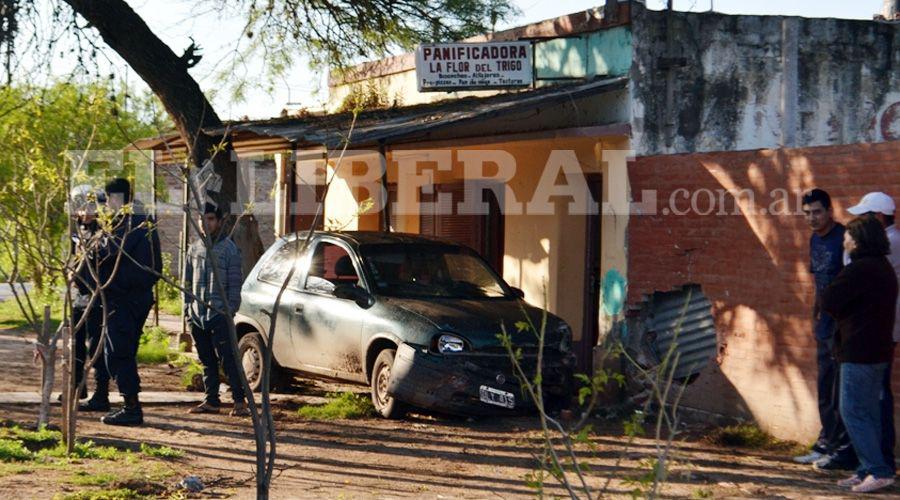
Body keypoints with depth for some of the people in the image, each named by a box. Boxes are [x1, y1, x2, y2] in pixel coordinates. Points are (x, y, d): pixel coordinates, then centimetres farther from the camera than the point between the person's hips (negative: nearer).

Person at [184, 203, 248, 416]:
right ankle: (211, 400, 16)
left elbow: (235, 283, -5)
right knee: (207, 361, 10)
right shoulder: (195, 248, 13)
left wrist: (230, 309, -12)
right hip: (197, 316, 6)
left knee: (228, 359, -8)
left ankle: (239, 400, -6)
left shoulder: (229, 248, -3)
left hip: (219, 314, -6)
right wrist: (187, 308, 11)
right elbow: (188, 281, 19)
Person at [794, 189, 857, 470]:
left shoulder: (844, 238, -15)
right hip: (825, 328, 9)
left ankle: (845, 450, 0)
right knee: (825, 390, 15)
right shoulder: (815, 240, 13)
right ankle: (826, 445, 25)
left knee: (841, 392, -5)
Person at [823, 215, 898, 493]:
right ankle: (869, 470, 17)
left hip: (859, 351, -10)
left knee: (853, 412, -6)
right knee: (868, 412, 13)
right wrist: (844, 313, 8)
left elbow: (828, 302, -17)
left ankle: (878, 470, -10)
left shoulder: (860, 269, -17)